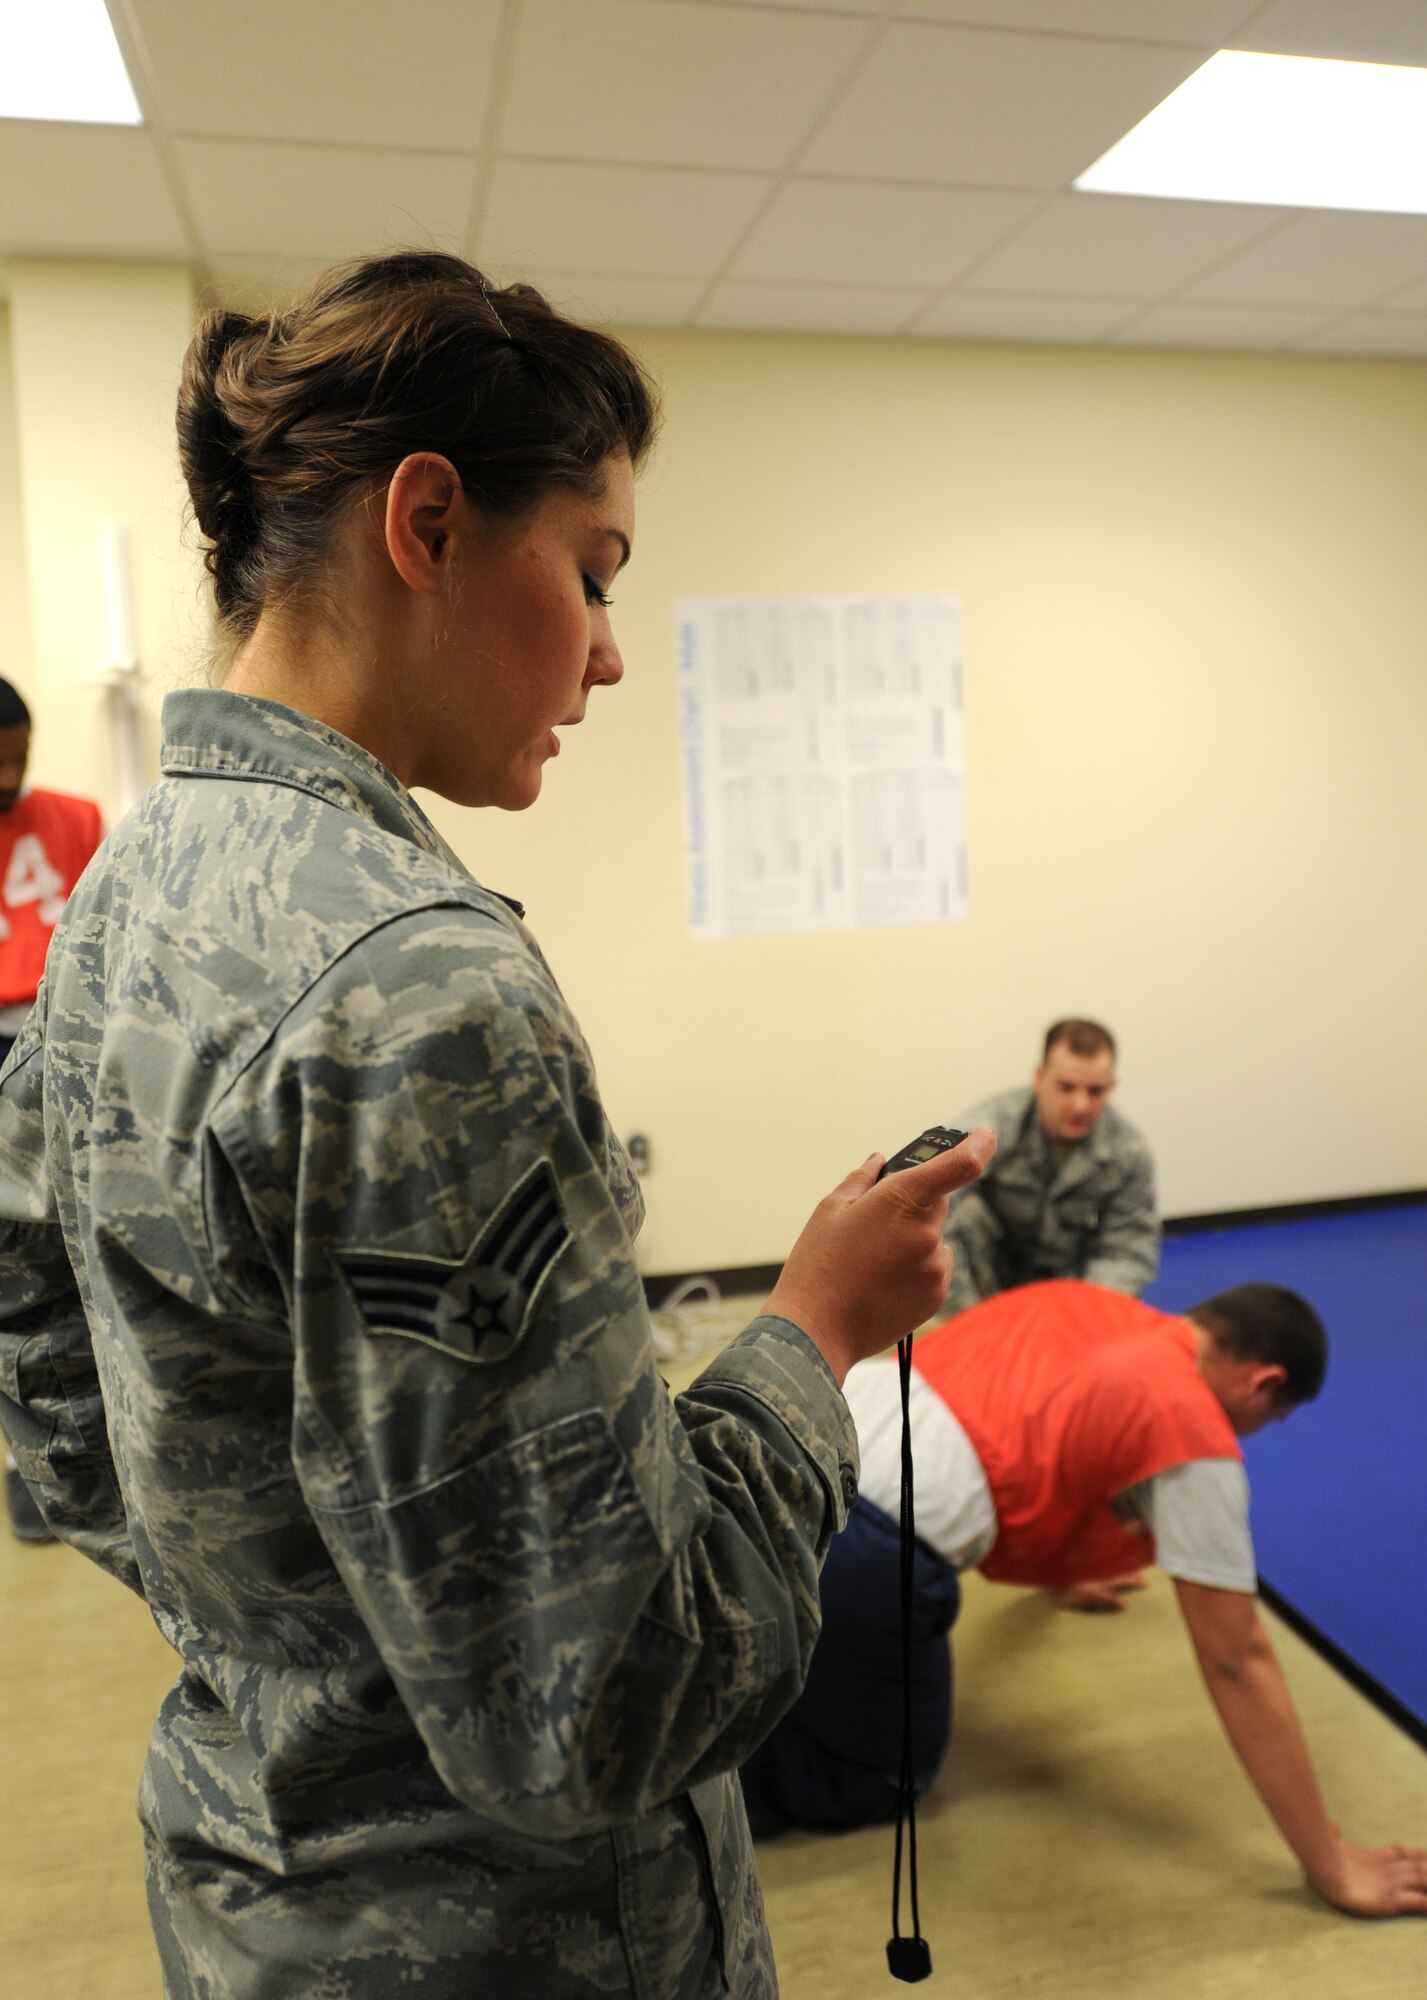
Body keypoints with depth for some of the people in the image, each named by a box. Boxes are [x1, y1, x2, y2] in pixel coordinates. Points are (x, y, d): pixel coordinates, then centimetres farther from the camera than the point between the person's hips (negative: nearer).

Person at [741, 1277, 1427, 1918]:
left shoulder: (1078, 1300, 23)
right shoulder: (1195, 1434, 2)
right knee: (882, 1778, 20)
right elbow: (1237, 1661, 5)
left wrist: (1058, 1566, 60)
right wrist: (1332, 1866, 15)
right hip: (863, 1544, -8)